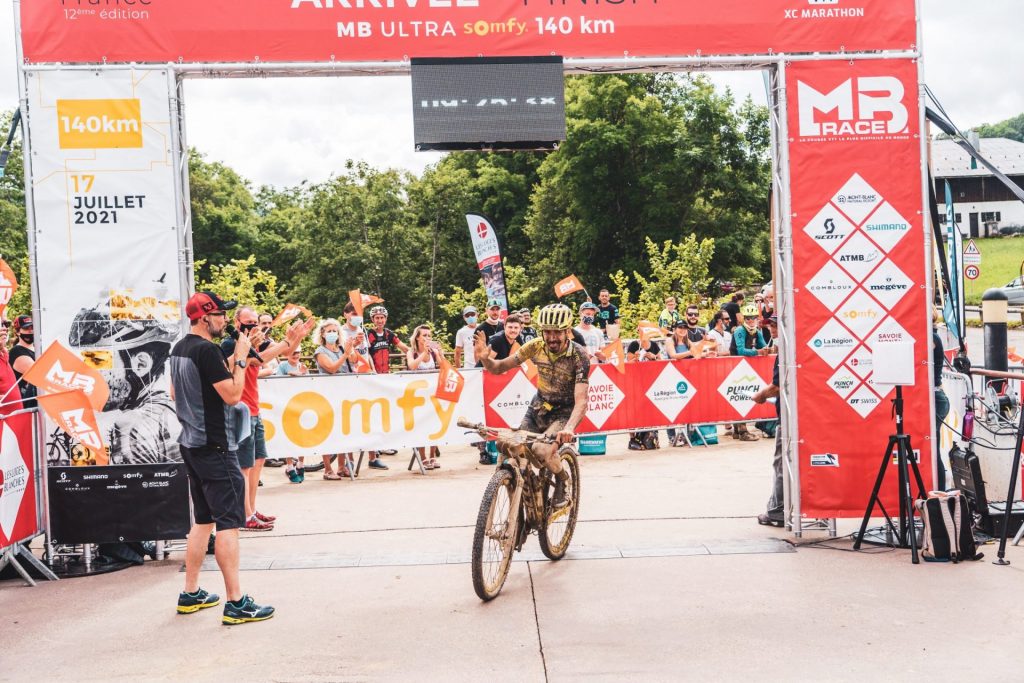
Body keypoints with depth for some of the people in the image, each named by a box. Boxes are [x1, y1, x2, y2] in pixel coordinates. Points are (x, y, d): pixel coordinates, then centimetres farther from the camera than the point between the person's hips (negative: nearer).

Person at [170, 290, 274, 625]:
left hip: (191, 443, 10)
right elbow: (232, 395, -21)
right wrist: (241, 359, -10)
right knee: (229, 522, -7)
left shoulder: (179, 349, 11)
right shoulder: (208, 350, -18)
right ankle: (236, 603, -6)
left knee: (203, 519, 17)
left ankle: (191, 594, 22)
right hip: (215, 446, -10)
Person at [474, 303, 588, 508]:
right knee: (508, 447, -14)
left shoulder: (578, 356, -21)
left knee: (542, 450, -31)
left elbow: (581, 401, -30)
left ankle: (562, 479, 1)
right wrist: (485, 358, -26)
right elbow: (499, 368, -3)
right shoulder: (537, 346, -10)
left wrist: (569, 428, -48)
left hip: (564, 412, -4)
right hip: (538, 407, 5)